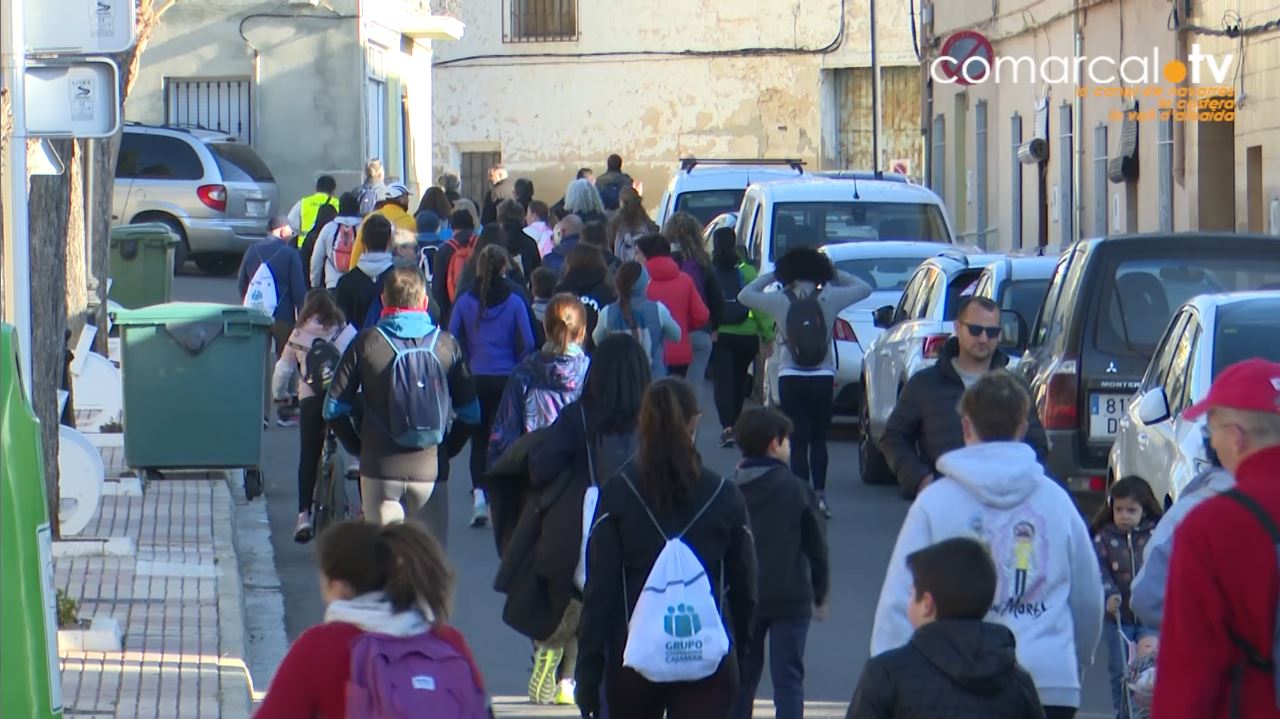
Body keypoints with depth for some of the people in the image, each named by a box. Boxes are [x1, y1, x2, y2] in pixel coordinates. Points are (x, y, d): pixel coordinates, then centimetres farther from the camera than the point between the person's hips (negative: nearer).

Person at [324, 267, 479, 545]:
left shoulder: (367, 342, -2)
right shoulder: (446, 344, 0)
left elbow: (334, 408, -2)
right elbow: (470, 413, 2)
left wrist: (359, 444, 12)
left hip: (380, 469, -1)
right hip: (430, 470, 1)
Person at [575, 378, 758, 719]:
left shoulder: (617, 493, -5)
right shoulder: (725, 496, -1)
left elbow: (599, 590, -6)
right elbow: (744, 588, 5)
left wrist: (587, 673, -3)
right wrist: (737, 652, 19)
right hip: (709, 660, 0)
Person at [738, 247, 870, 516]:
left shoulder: (779, 301, -5)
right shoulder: (829, 298, -4)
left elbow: (744, 295, 9)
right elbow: (864, 288, 10)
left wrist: (770, 276, 16)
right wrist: (835, 275, 15)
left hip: (790, 379, -1)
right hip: (822, 378, 1)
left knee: (798, 441, 2)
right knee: (818, 440, 14)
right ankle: (819, 494, 6)